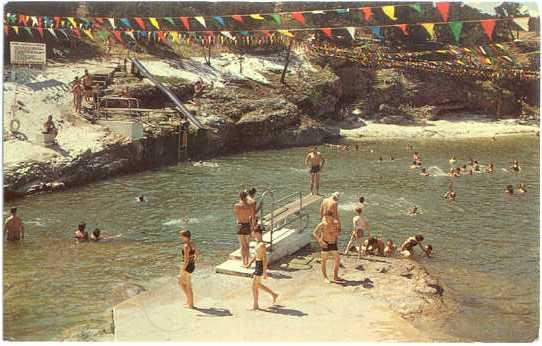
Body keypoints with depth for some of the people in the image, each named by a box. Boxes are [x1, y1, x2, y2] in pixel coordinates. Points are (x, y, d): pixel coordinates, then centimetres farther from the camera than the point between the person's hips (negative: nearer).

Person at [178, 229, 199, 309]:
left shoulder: (186, 246, -22)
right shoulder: (192, 243, 3)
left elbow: (186, 260, -25)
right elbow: (197, 253, 15)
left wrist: (182, 271, -20)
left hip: (187, 267, -9)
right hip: (192, 266, 9)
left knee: (188, 287, 6)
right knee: (180, 282, 24)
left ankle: (190, 304, 19)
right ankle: (189, 299, 29)